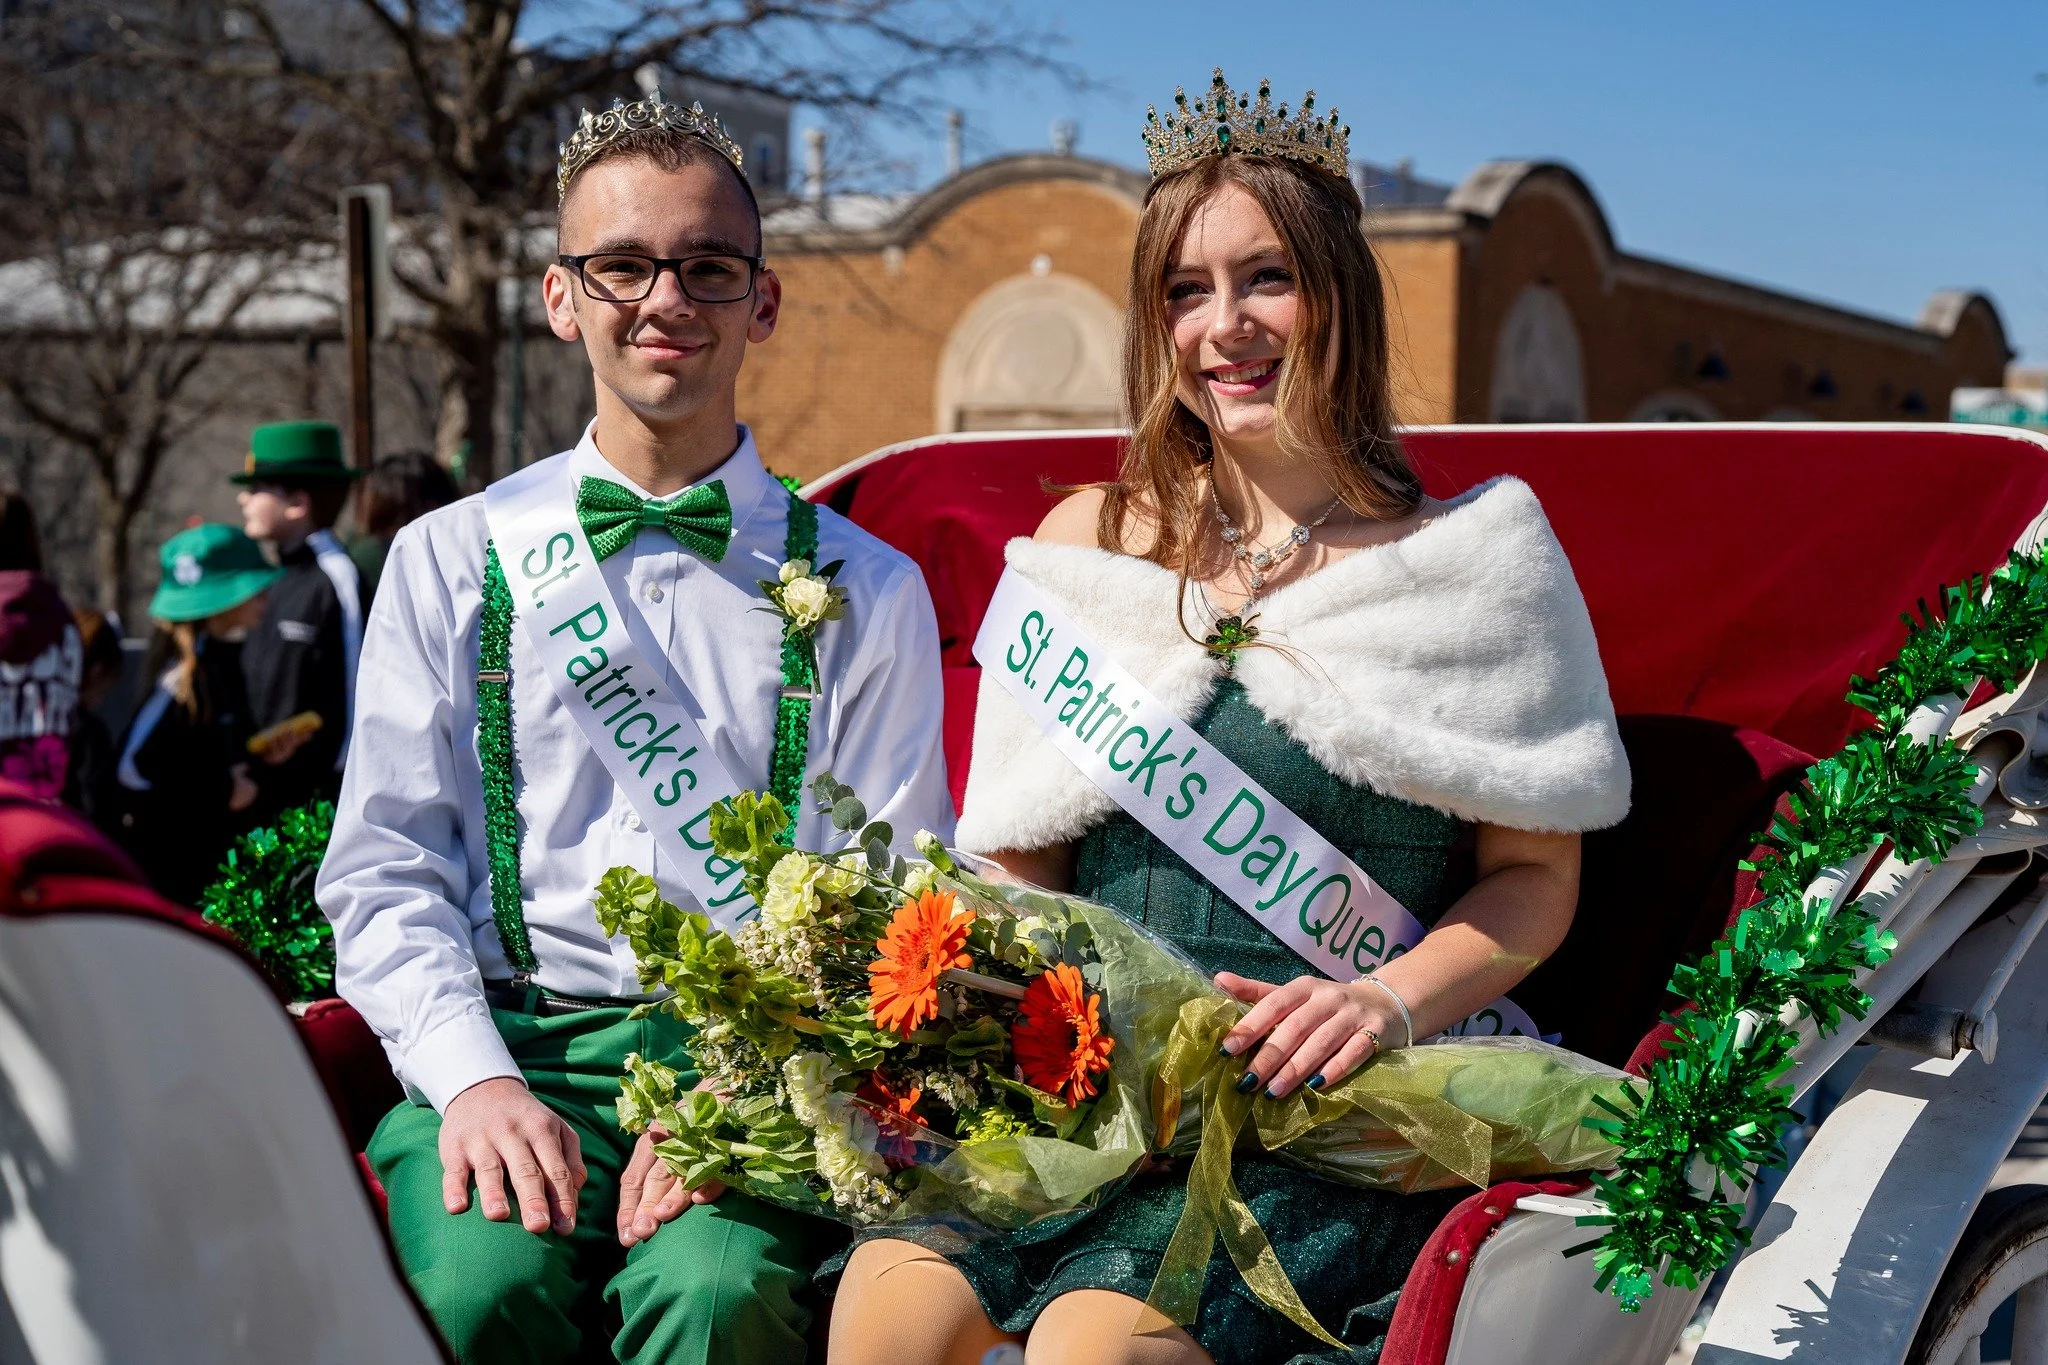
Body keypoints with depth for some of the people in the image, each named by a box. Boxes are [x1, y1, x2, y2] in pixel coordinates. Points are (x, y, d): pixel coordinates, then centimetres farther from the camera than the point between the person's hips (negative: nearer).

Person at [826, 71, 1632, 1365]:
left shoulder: (1470, 553, 6)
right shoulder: (1088, 543, 14)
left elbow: (1535, 873, 5)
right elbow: (1016, 862, 15)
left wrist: (1389, 1000, -12)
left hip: (1330, 1111, -2)